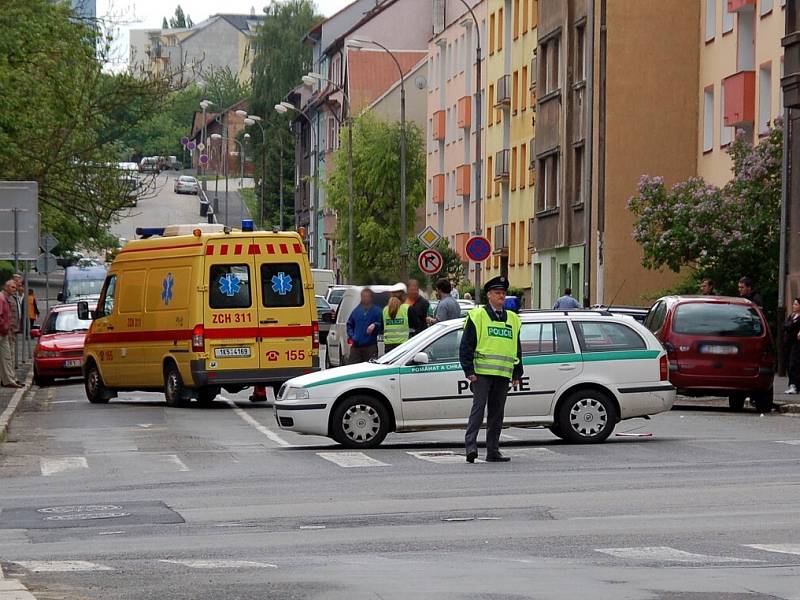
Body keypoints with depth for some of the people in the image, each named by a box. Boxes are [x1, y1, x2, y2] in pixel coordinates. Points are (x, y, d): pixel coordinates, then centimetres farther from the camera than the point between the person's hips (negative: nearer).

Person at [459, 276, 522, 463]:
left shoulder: (513, 319, 17)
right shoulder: (477, 316, 1)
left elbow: (517, 348, 22)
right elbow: (466, 346, -2)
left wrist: (517, 374, 15)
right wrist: (469, 371, -9)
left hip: (503, 374, 5)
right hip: (482, 372, -5)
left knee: (497, 413, 7)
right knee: (478, 408, -12)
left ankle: (493, 451, 10)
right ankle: (471, 446, -14)